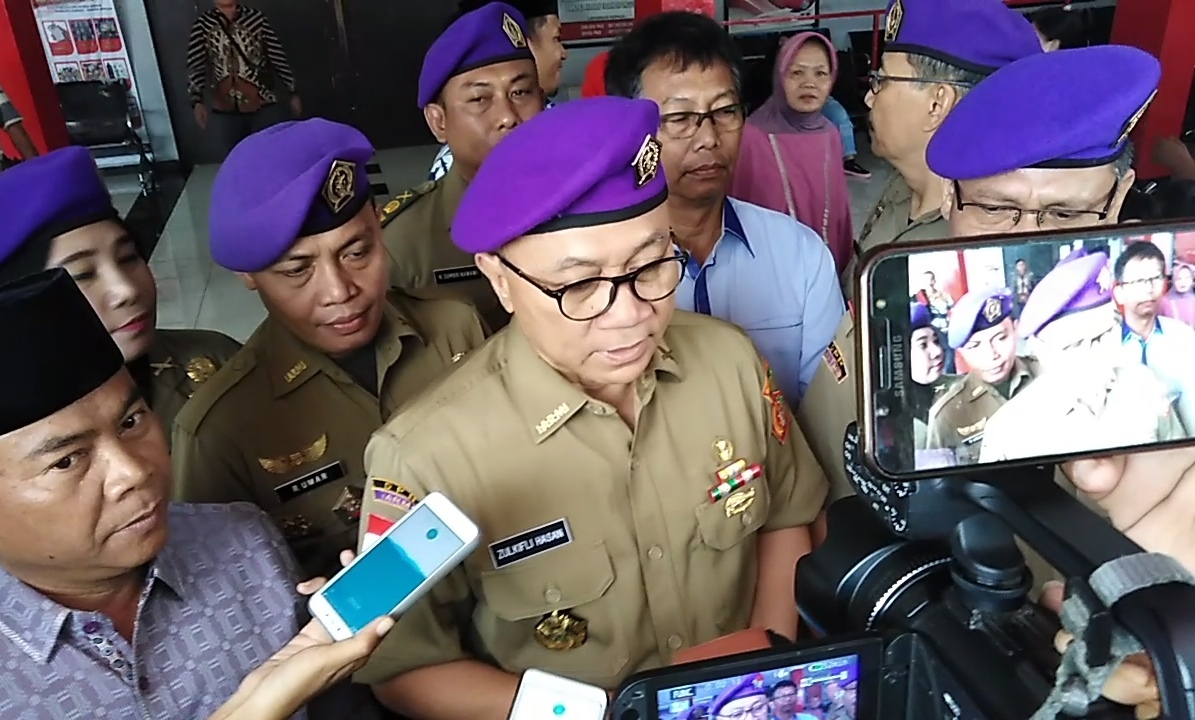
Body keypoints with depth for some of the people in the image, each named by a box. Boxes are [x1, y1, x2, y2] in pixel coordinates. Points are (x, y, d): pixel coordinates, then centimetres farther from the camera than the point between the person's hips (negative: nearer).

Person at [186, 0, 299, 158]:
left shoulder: (256, 17, 1)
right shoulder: (202, 24, 3)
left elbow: (278, 56, 5)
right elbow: (195, 66, -3)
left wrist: (293, 92, 7)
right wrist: (197, 101, -16)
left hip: (265, 106, -1)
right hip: (225, 111, 1)